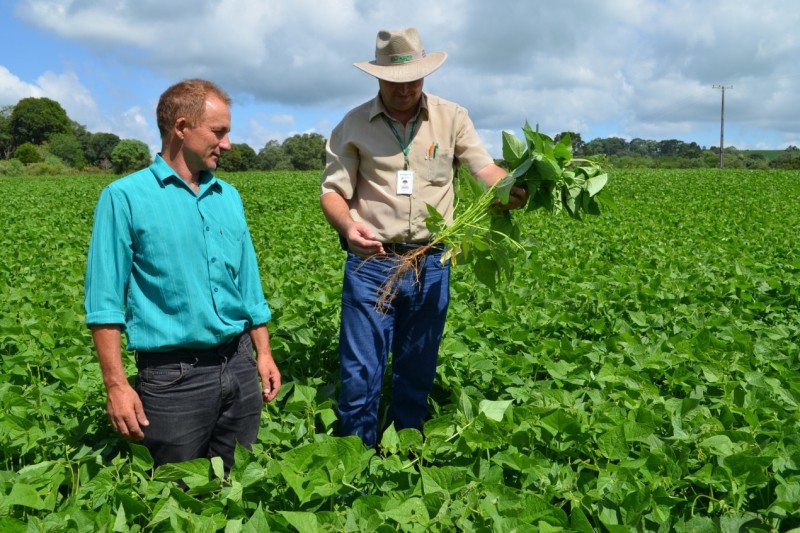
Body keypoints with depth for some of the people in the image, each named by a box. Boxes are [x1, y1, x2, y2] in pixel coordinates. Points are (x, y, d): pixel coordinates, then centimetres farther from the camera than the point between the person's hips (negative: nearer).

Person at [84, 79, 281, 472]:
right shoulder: (125, 197, -6)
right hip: (173, 377, -5)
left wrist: (263, 354, 12)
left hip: (238, 366, 5)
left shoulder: (229, 197, 11)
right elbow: (105, 303, -8)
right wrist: (116, 385, -12)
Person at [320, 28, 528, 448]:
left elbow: (486, 168, -2)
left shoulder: (452, 118, 5)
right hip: (370, 262, -1)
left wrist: (511, 188, -25)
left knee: (417, 375, 13)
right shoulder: (353, 125, 2)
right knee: (360, 374, 2)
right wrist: (347, 226, -23)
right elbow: (332, 191, -1)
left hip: (430, 264, 2)